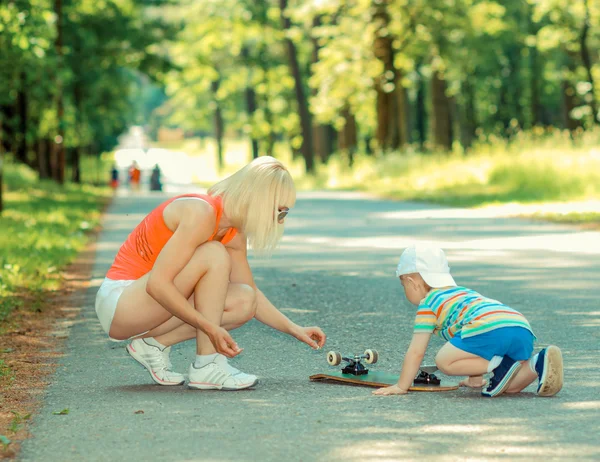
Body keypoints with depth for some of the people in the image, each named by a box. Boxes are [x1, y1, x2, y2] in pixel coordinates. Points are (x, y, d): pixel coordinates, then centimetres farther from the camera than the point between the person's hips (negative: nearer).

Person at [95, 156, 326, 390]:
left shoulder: (234, 233, 5)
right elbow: (157, 284, -28)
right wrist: (211, 328, -30)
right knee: (213, 256, -25)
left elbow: (252, 292, 18)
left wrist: (295, 329, 10)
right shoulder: (202, 214, -23)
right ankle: (207, 366, -21)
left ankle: (154, 344, -1)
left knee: (244, 301, -5)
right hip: (118, 303, -9)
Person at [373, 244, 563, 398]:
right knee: (511, 386, 21)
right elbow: (470, 348, 48)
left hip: (490, 330, -8)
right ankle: (539, 362, -7)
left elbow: (416, 352, 12)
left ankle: (498, 365, -12)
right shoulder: (463, 293, 39)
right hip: (523, 329, 8)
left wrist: (401, 386, 20)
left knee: (444, 361, 2)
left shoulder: (428, 304, 16)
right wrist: (475, 378, 55)